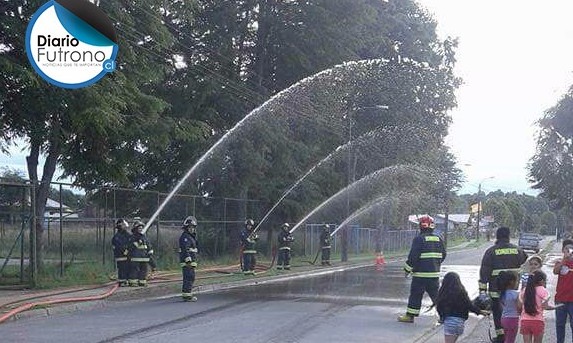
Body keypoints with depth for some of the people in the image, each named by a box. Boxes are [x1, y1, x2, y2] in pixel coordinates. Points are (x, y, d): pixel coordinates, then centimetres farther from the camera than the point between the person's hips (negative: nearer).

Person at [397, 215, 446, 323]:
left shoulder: (419, 239, -12)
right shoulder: (438, 239, 7)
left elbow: (413, 256, -14)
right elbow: (443, 255, 15)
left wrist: (407, 269, -4)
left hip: (420, 274, -5)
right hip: (435, 273, 5)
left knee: (415, 294, 3)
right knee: (436, 294, 10)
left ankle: (410, 315, 8)